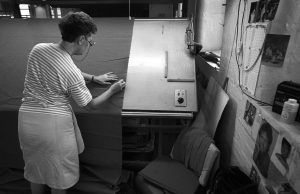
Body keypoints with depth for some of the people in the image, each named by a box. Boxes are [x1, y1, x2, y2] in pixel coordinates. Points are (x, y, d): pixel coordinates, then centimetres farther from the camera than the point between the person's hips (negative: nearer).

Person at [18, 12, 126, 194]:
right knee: (59, 174, 20)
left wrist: (94, 77, 18)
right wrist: (113, 90, 7)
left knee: (35, 171, 27)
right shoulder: (73, 74, -21)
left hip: (26, 118, 7)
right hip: (54, 123, -6)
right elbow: (91, 105, -7)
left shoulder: (38, 49, -2)